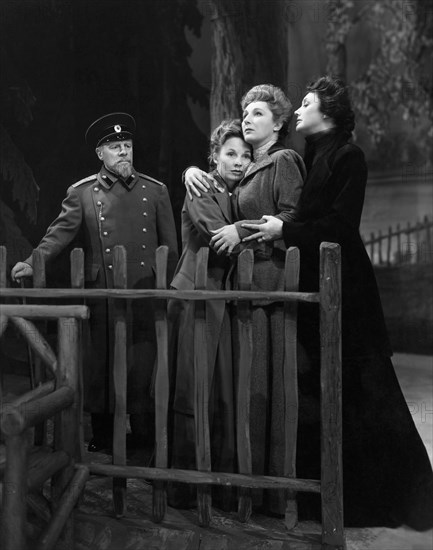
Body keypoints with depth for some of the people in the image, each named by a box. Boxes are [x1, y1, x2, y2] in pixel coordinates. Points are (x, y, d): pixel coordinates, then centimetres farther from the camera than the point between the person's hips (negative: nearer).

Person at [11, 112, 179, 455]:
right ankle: (102, 438, 23)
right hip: (102, 297, 0)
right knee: (101, 369, 7)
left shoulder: (155, 191, 8)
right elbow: (61, 233, 0)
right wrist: (33, 262, -16)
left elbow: (170, 247, 9)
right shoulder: (82, 193, 6)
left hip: (145, 296, 0)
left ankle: (145, 440, 19)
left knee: (143, 372, 4)